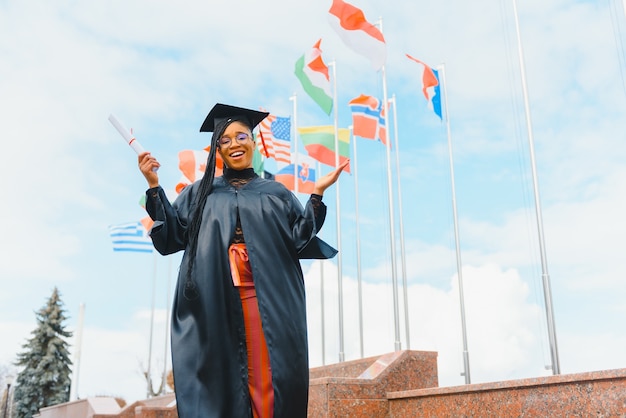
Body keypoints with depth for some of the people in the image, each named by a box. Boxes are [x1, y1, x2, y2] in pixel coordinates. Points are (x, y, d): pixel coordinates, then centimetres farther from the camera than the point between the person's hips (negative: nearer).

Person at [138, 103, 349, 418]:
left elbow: (300, 240, 7)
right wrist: (153, 185, 4)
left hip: (263, 296, 0)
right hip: (212, 300, 1)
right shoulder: (200, 193, 20)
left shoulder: (276, 193, 18)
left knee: (265, 375, -9)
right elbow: (171, 234, 9)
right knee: (218, 375, -4)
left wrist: (317, 194, -2)